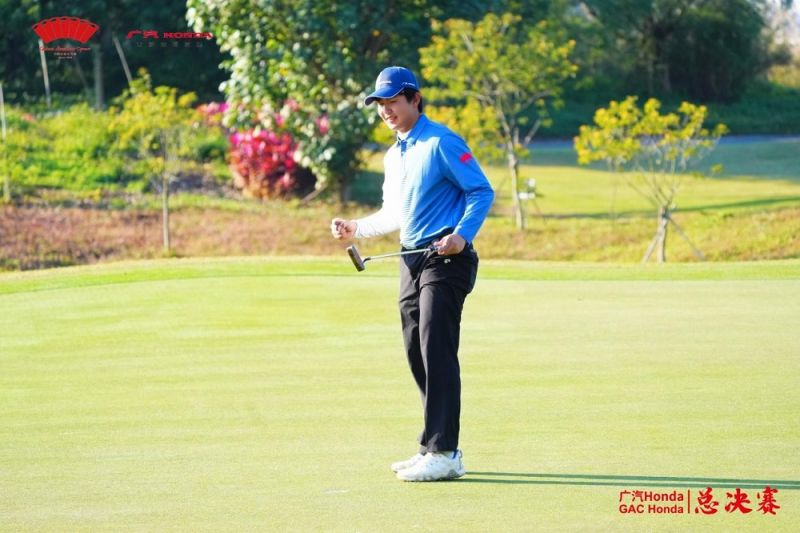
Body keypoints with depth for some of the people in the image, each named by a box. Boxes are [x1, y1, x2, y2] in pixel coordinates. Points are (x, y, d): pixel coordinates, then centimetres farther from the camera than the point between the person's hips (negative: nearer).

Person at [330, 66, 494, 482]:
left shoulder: (442, 143, -8)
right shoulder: (394, 156, 19)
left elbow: (481, 191, -11)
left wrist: (462, 234, -23)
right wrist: (356, 228, 13)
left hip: (445, 259, -9)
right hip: (411, 260, 9)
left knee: (437, 352, -14)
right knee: (417, 355, 9)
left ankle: (443, 454, -15)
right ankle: (434, 448, 17)